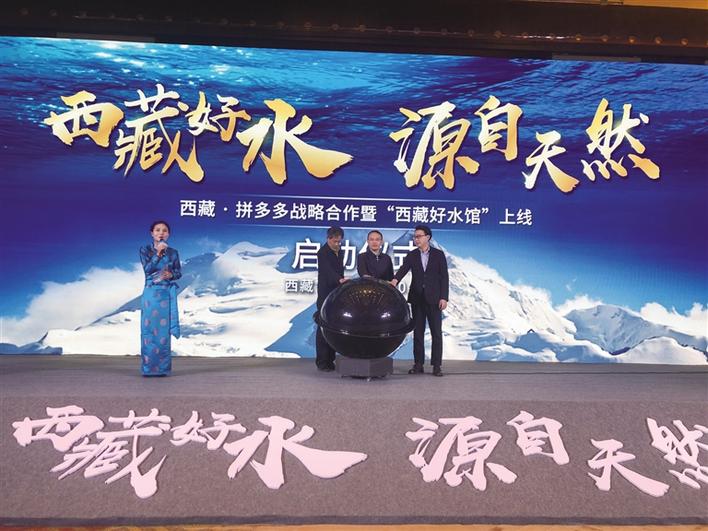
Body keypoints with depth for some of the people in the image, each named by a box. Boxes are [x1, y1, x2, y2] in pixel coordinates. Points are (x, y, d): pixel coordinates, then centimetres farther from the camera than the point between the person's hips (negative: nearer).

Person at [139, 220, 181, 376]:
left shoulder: (173, 252, 7)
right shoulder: (145, 250, 2)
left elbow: (179, 272, 9)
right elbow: (147, 269, -10)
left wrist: (171, 274, -12)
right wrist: (158, 253, -18)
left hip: (167, 294, 1)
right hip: (151, 293, -1)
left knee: (164, 330, 1)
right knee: (149, 329, -2)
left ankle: (163, 368, 7)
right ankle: (148, 367, 5)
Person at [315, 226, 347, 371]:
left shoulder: (340, 252, 15)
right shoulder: (323, 252, -9)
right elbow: (328, 270, -25)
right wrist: (340, 279, -42)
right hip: (325, 294, -7)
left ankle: (330, 359, 11)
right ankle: (322, 361, -1)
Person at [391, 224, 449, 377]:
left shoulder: (438, 254, 2)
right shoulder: (411, 255, 6)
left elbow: (444, 277, -1)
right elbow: (403, 269, -11)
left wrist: (444, 297, -9)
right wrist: (395, 280, -32)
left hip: (433, 298, -2)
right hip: (417, 298, 2)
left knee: (436, 332, 0)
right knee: (418, 332, 7)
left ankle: (437, 365, 6)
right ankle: (418, 364, 13)